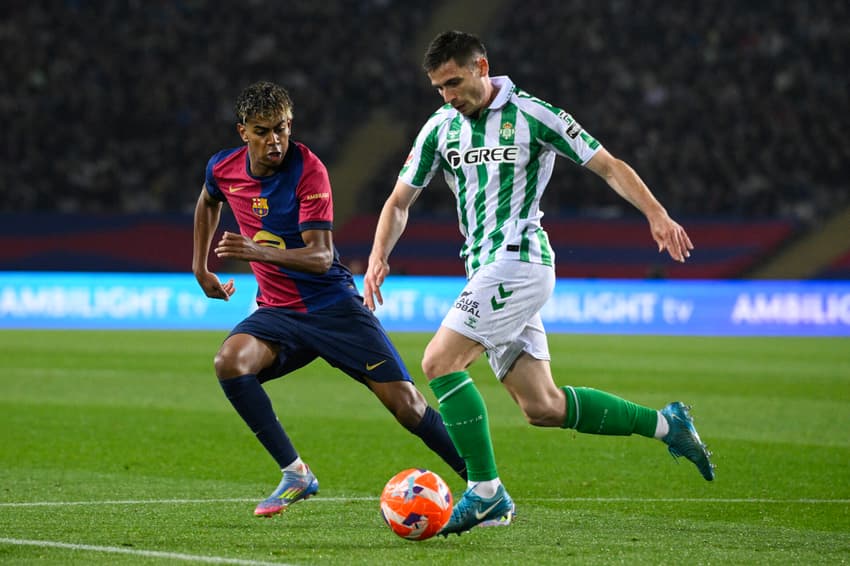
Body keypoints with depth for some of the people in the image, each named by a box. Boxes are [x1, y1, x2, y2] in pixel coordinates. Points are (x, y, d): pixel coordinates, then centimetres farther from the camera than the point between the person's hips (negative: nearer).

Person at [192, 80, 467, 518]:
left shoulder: (308, 170, -17)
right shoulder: (223, 169, -2)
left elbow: (321, 256, -24)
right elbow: (208, 202, 25)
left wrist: (259, 252, -39)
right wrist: (200, 267, 22)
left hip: (333, 305, -4)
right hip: (277, 312, 4)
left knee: (406, 403, -12)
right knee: (229, 362, -28)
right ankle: (295, 474, -17)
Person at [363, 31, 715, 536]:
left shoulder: (532, 115, -6)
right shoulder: (440, 128, 11)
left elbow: (609, 166, -3)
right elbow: (399, 202, 16)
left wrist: (657, 215, -15)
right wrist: (379, 257, -1)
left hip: (519, 261, -7)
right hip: (486, 270, 7)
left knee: (440, 361, -18)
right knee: (543, 407, 4)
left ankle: (486, 490, -14)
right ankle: (665, 424, 17)